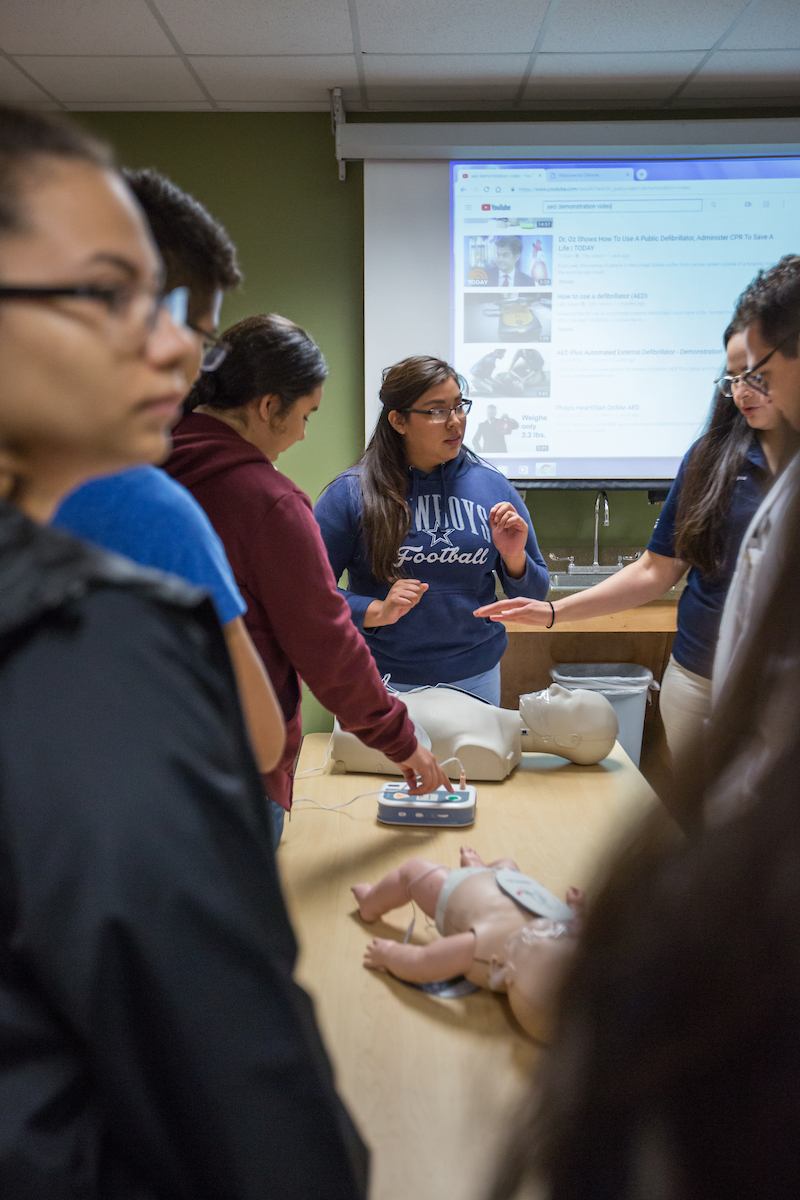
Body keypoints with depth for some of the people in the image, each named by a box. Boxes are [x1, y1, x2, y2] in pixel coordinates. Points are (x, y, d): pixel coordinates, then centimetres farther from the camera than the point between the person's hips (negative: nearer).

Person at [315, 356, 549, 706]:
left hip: (475, 678, 3)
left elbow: (534, 596, 6)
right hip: (382, 682, -2)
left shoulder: (492, 487, 1)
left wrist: (514, 558, -13)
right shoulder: (351, 493, -7)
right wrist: (376, 612, -20)